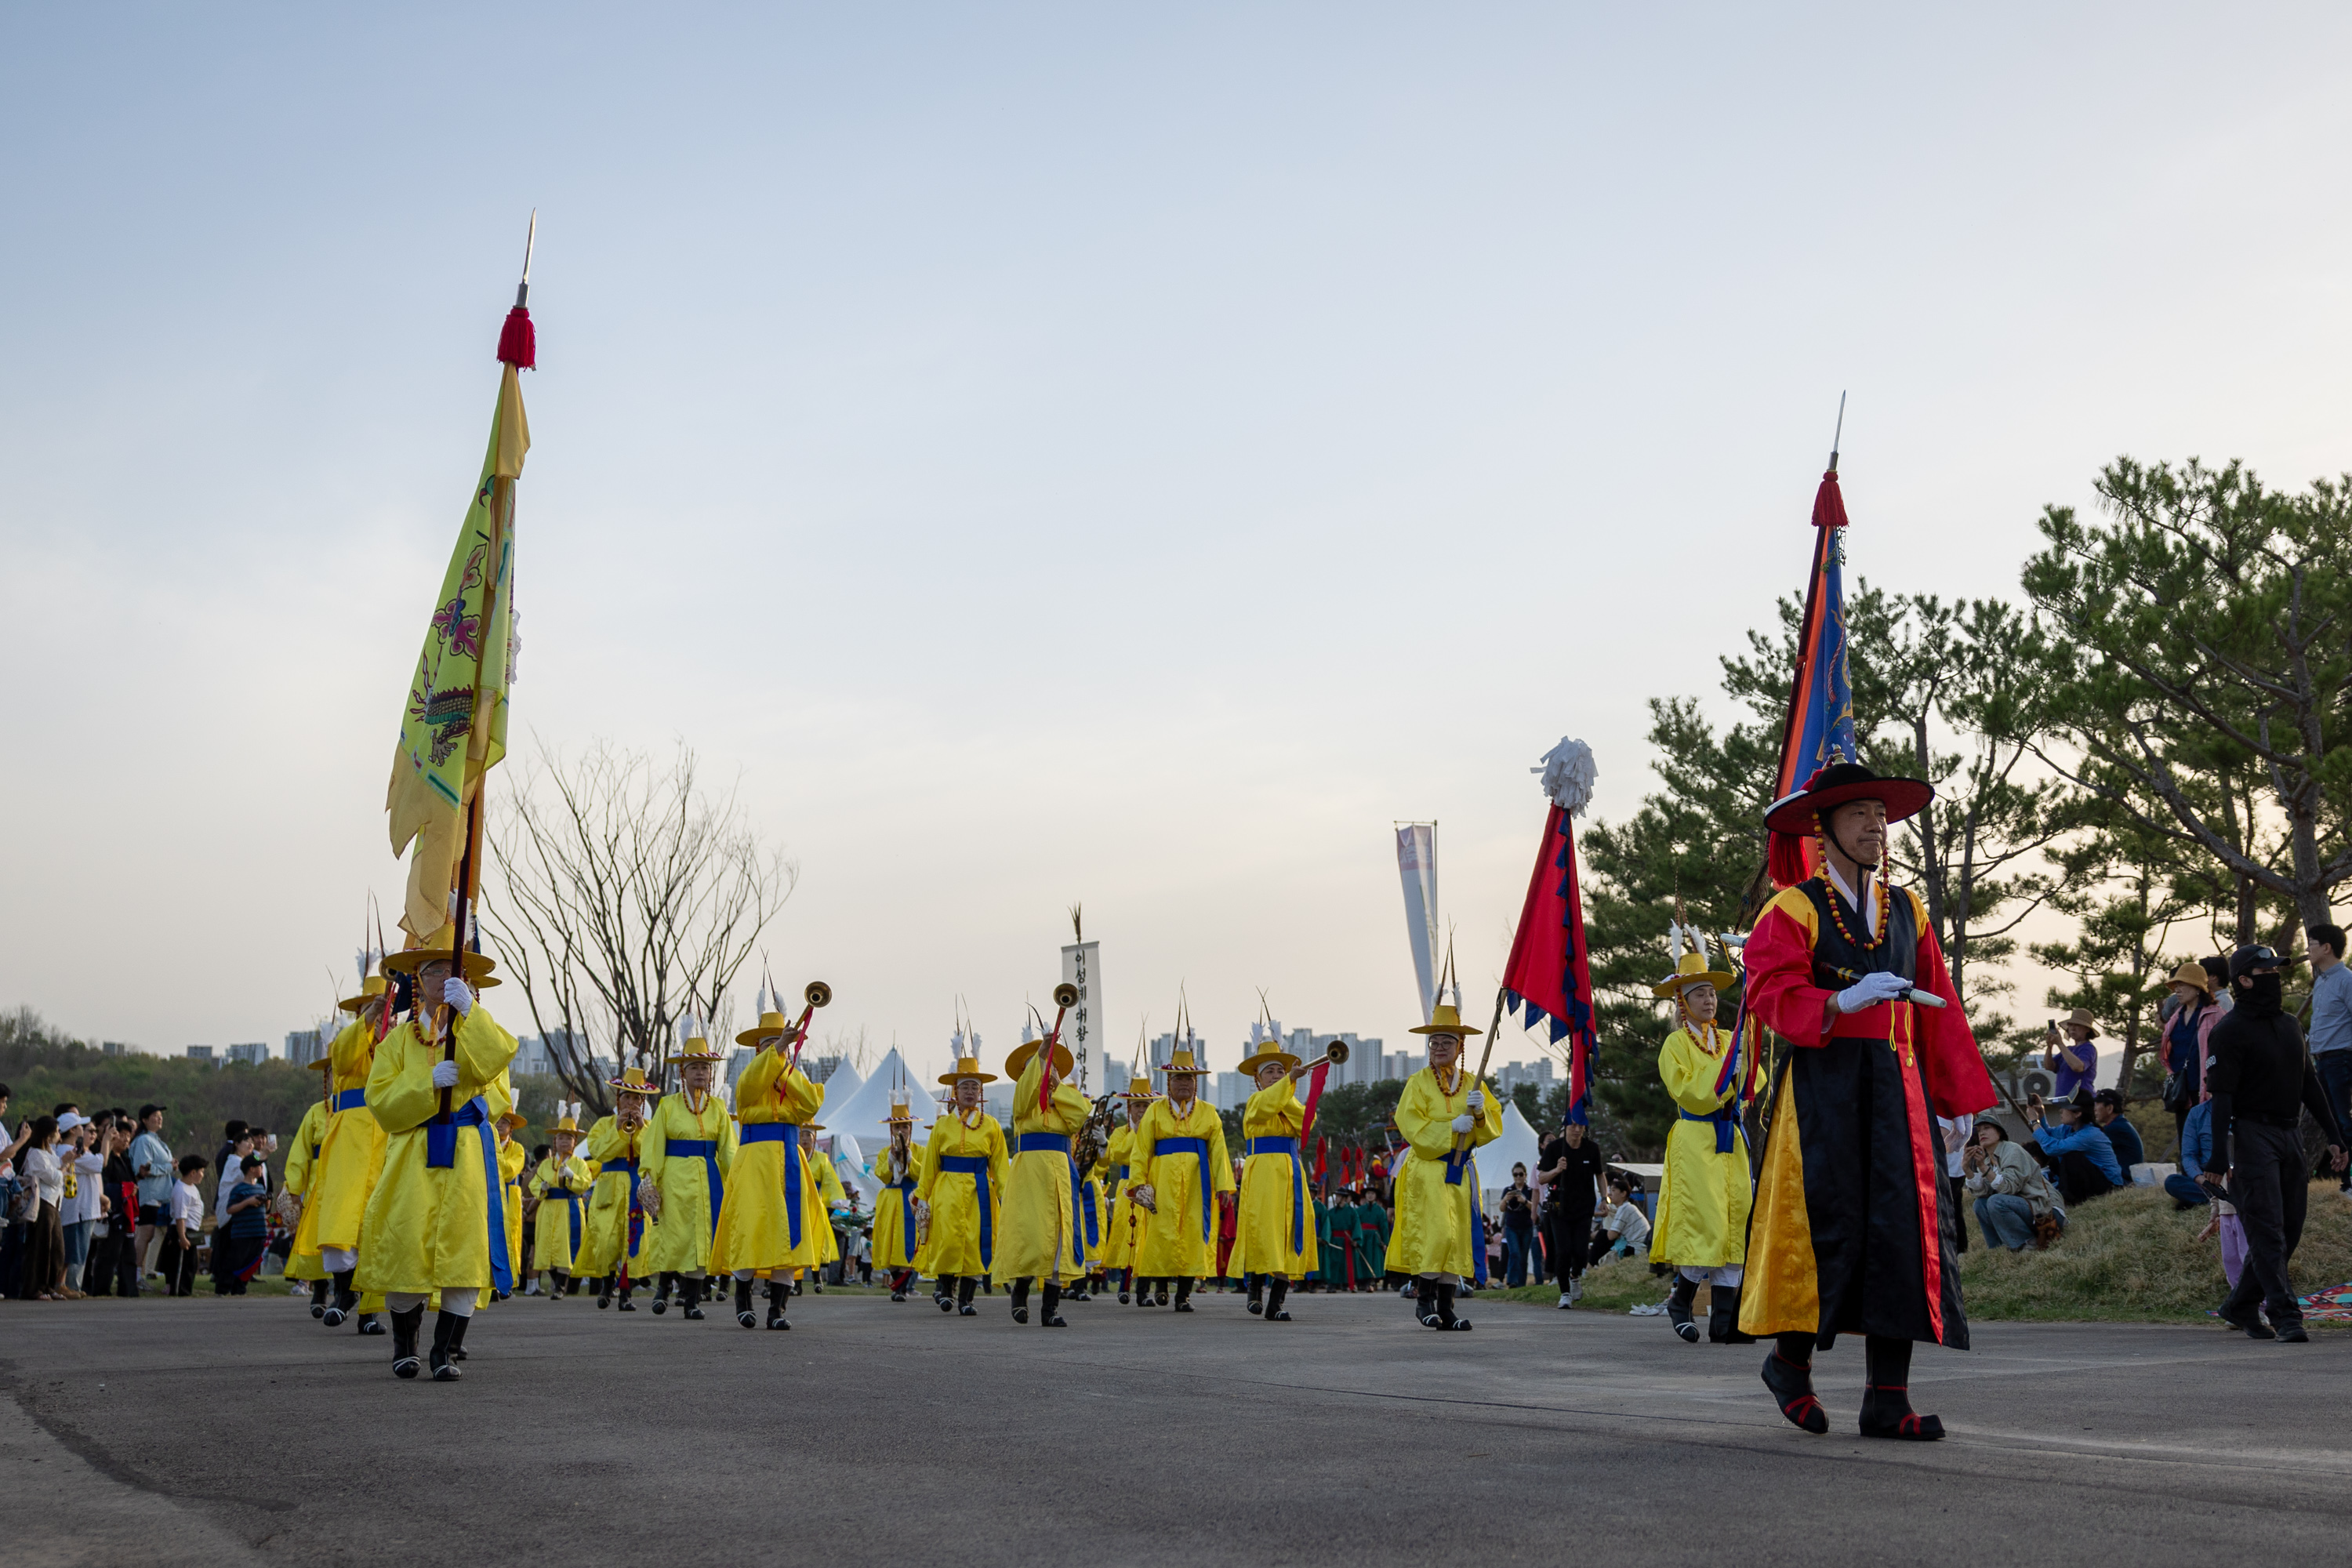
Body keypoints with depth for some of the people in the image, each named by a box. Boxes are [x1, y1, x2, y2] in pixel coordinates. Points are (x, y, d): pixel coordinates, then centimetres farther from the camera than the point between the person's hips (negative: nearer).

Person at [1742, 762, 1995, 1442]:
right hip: (1821, 1087, -5)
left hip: (1897, 1089, 5)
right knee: (1824, 1224, -5)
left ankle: (1887, 1397, 2)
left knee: (1902, 1227, -2)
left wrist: (1962, 1095, 11)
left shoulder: (1907, 910, 16)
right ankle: (1789, 1360, 19)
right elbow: (1769, 992, -13)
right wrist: (1843, 1001, -27)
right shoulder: (1793, 908, -1)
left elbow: (1938, 1010, 15)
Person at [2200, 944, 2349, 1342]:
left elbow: (2309, 1083, 21)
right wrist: (2218, 1159, -17)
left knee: (2289, 1230, 9)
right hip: (2252, 1135, -8)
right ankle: (2286, 1316, -8)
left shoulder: (2290, 1025, 16)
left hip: (2289, 1135, 8)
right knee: (2268, 1231, -9)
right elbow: (2221, 1097, -12)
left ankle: (2240, 1307, 19)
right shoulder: (2230, 1030, -8)